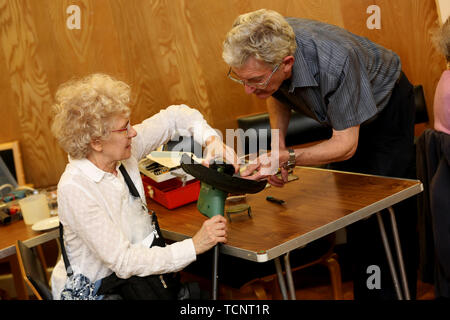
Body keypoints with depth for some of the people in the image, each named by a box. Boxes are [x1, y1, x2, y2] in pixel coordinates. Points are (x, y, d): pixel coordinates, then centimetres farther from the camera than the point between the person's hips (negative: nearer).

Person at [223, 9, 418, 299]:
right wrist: (278, 145, -14)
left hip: (386, 106, -6)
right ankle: (362, 292, 14)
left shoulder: (335, 61, -42)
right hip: (339, 115, 6)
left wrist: (288, 158, -43)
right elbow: (277, 96, 1)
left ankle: (398, 293, 2)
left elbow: (346, 145, -32)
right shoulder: (262, 52, -23)